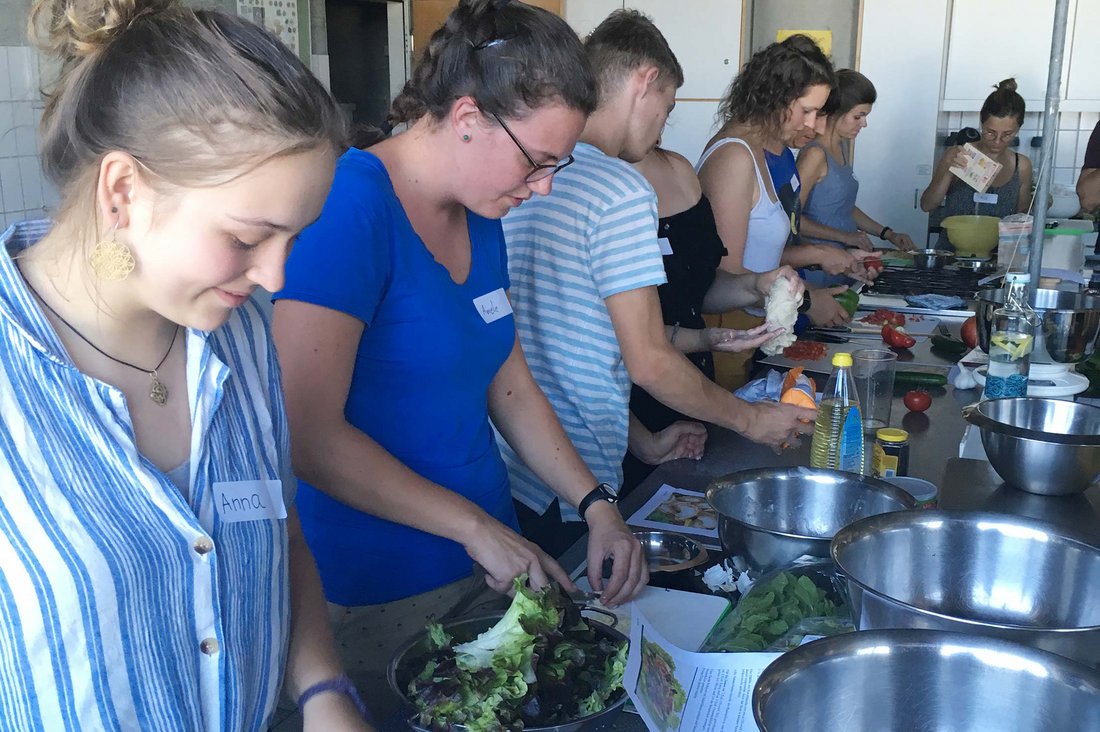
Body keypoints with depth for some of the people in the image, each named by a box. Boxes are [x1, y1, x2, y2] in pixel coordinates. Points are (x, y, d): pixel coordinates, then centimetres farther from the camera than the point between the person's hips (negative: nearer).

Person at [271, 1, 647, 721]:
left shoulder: (481, 219, 4)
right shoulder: (351, 205, -21)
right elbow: (308, 435, -25)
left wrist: (595, 505, 1)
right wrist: (475, 526, -20)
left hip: (488, 567, 8)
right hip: (379, 594, -8)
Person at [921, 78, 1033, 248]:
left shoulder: (1021, 166, 6)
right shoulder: (957, 156, 0)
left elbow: (1022, 216, 16)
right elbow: (926, 205, -3)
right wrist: (949, 172, -15)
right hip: (949, 251, -2)